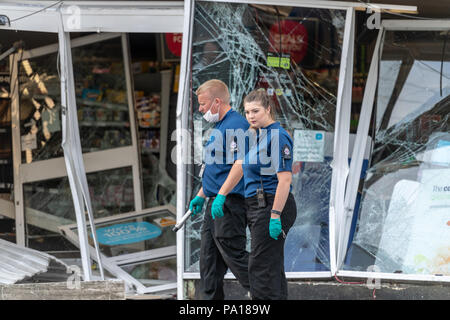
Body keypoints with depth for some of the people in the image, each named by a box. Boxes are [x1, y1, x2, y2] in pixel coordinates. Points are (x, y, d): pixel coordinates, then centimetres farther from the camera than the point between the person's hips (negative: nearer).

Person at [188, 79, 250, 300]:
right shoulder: (220, 126, 19)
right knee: (209, 258, 10)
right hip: (216, 203, 11)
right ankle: (211, 299, 14)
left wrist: (222, 195, -25)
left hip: (229, 203, -11)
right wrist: (201, 195, 26)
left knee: (233, 253, -9)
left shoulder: (235, 125, -15)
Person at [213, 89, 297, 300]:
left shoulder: (277, 136, -15)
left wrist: (275, 216, -24)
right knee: (272, 268, 13)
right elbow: (240, 166, 20)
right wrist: (221, 195, 14)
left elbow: (285, 179, -21)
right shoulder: (253, 135, 15)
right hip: (256, 207, 10)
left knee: (261, 268, -10)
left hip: (273, 205, -10)